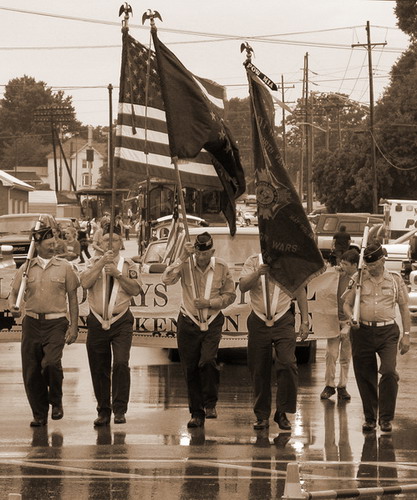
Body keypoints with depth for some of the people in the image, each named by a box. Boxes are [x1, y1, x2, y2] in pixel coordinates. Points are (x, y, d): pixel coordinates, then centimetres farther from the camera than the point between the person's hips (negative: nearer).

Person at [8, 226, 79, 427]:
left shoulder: (64, 267, 5)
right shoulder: (26, 268, 9)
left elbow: (72, 298, 7)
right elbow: (13, 292, 13)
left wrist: (74, 326, 1)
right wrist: (13, 306, -10)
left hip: (56, 322, -2)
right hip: (32, 322, 3)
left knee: (51, 363, -22)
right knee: (31, 371, 1)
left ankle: (56, 402, 3)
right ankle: (39, 414, 15)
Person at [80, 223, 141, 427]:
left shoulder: (128, 265, 7)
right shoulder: (94, 263, 8)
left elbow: (135, 289, -4)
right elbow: (85, 282, -9)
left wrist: (118, 273, -14)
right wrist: (102, 263, -15)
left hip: (121, 321, -1)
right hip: (97, 321, 2)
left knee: (121, 363, -16)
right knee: (99, 369, 4)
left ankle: (120, 410, -10)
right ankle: (103, 411, 13)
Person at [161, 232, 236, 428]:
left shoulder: (221, 268, -3)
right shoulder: (186, 264, -7)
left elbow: (230, 295, 4)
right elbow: (167, 279, -22)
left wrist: (209, 303, -12)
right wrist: (183, 257, -25)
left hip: (212, 323, -1)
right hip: (188, 323, 1)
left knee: (208, 361, -22)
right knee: (190, 369, 1)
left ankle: (210, 404, -2)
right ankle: (197, 414, 12)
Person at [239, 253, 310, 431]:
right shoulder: (253, 262, 4)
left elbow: (300, 292, 11)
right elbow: (242, 286, -9)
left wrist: (305, 321, 7)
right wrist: (257, 273, -28)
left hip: (283, 322, -1)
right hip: (258, 322, 1)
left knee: (288, 363, -16)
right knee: (259, 370, 3)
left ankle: (282, 413, -5)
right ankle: (262, 415, 15)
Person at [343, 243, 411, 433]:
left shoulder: (395, 280, 7)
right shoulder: (358, 279, 7)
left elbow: (404, 308, 11)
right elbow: (347, 303, 11)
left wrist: (406, 334, 6)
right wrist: (350, 317, -12)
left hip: (387, 332, -1)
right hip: (362, 332, 1)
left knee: (389, 372, -16)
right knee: (365, 377, 4)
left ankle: (386, 418, -7)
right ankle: (370, 418, 16)